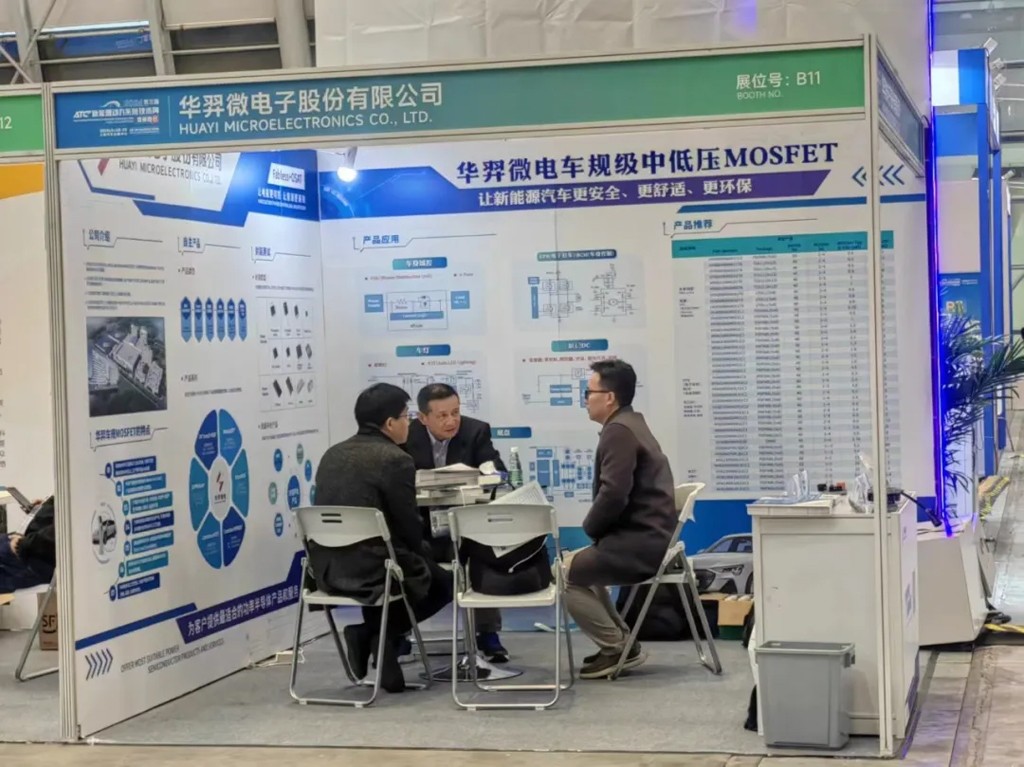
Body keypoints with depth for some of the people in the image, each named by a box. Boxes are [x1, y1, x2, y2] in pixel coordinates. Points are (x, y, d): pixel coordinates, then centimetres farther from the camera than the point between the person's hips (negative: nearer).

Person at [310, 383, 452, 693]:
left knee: (423, 565, 33)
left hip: (328, 568, 8)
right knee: (444, 582, 19)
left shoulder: (332, 454, 11)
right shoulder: (395, 459, -12)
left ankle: (374, 635, 18)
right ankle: (376, 633, 4)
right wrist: (423, 556, 15)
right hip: (371, 570, -7)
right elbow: (409, 527, -9)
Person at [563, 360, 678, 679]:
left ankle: (617, 648, 1)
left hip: (638, 543, -10)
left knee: (563, 574, -6)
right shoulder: (629, 424, 17)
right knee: (575, 564, 24)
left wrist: (589, 527, -6)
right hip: (644, 536, 10)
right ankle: (621, 642, 21)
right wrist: (595, 528, 6)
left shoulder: (618, 431, -16)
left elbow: (613, 495, -24)